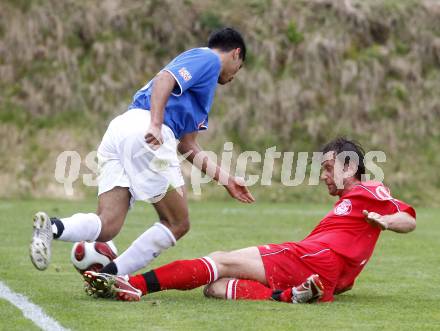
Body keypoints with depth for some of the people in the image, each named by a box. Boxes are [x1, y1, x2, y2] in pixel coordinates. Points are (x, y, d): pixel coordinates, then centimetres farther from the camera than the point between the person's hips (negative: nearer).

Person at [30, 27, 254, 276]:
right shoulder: (209, 59, 9)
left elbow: (187, 145, 34)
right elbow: (164, 79, -12)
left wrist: (226, 179, 36)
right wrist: (155, 125, -24)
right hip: (143, 129, -9)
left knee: (107, 226, -3)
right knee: (178, 224, 2)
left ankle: (52, 227, -29)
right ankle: (110, 276, -6)